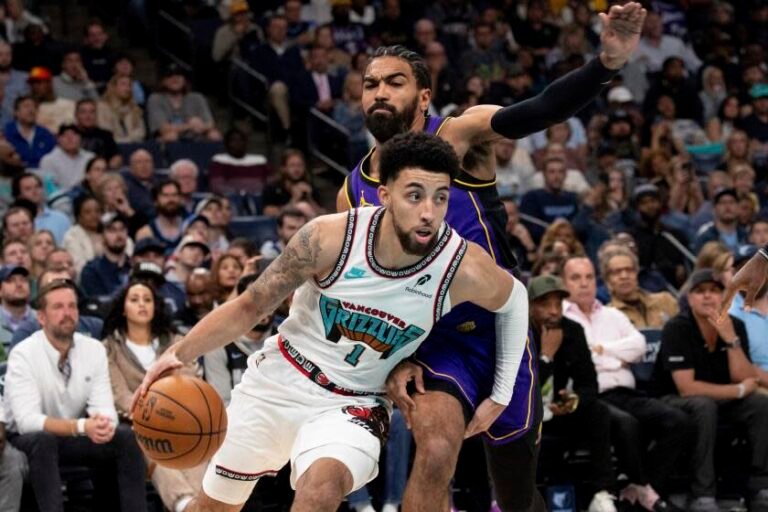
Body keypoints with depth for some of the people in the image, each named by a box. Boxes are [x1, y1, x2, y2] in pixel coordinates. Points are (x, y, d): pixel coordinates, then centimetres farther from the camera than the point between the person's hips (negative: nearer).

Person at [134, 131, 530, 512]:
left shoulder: (464, 268, -23)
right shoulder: (330, 238, -24)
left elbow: (514, 300, 1)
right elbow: (249, 307, -13)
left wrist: (501, 396, 1)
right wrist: (180, 352, -27)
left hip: (354, 405, -1)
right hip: (279, 381, 2)